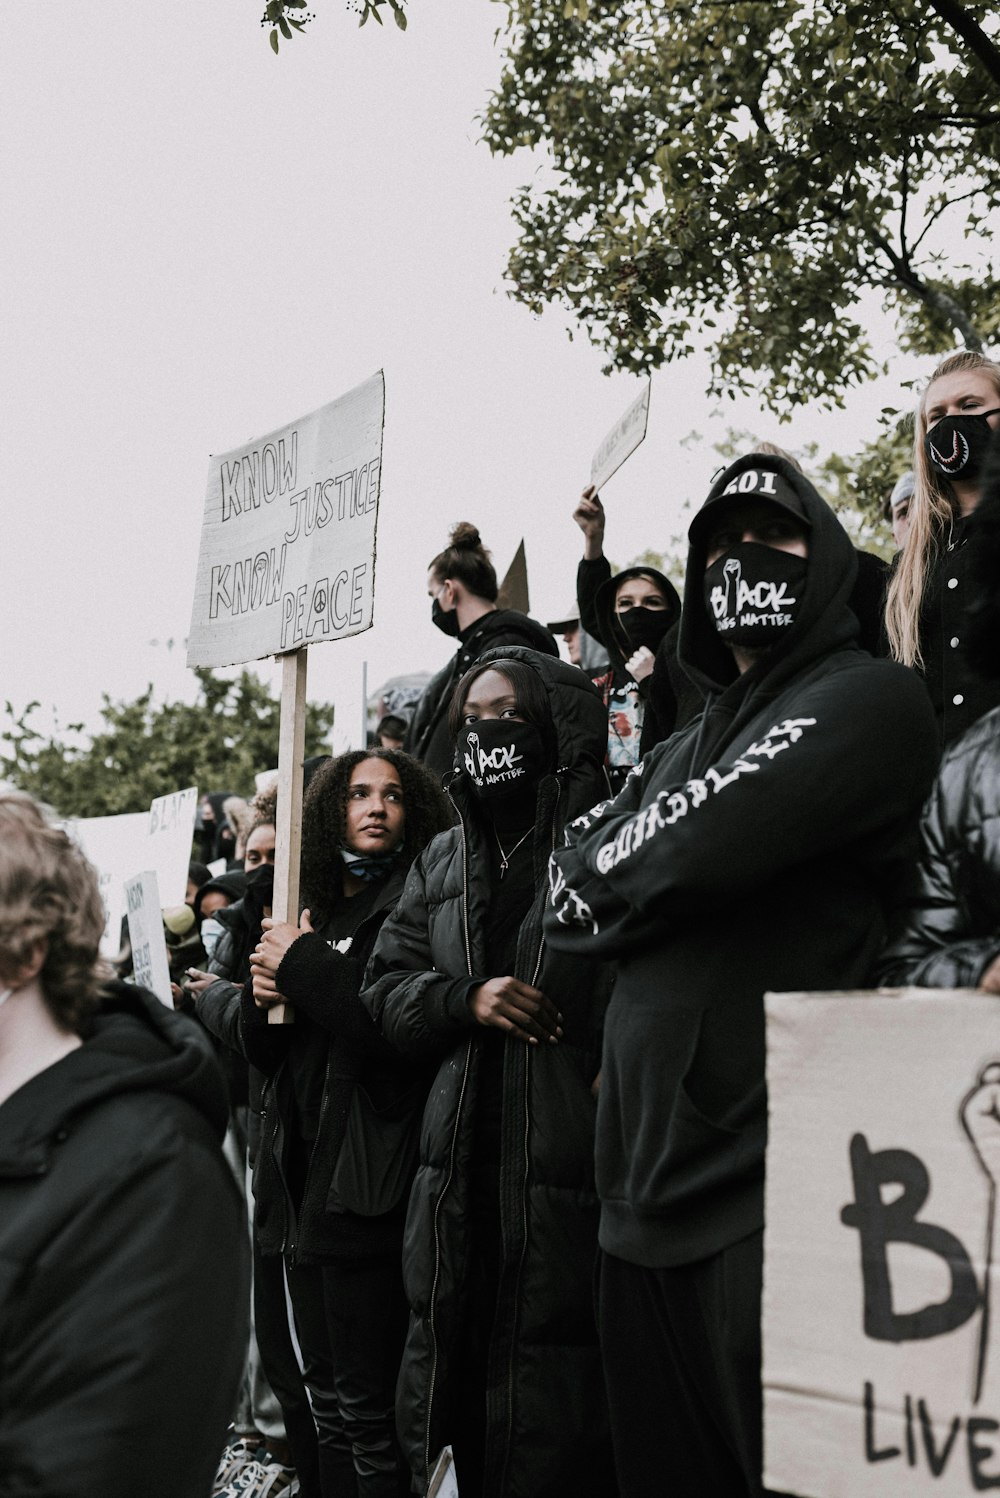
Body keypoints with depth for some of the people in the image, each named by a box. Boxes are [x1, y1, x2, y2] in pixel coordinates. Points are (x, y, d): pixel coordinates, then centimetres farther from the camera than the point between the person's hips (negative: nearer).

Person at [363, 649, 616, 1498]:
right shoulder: (442, 863, 16)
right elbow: (386, 987, 14)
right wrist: (466, 999, -4)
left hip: (568, 1169, -6)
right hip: (460, 1166, 6)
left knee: (554, 1414, 1)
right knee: (442, 1386, 15)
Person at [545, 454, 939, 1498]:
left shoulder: (869, 699, -6)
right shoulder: (686, 746, 21)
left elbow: (700, 846, -19)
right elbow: (568, 901, 12)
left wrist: (607, 875, 1)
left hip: (767, 1189, -8)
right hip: (646, 1180, 8)